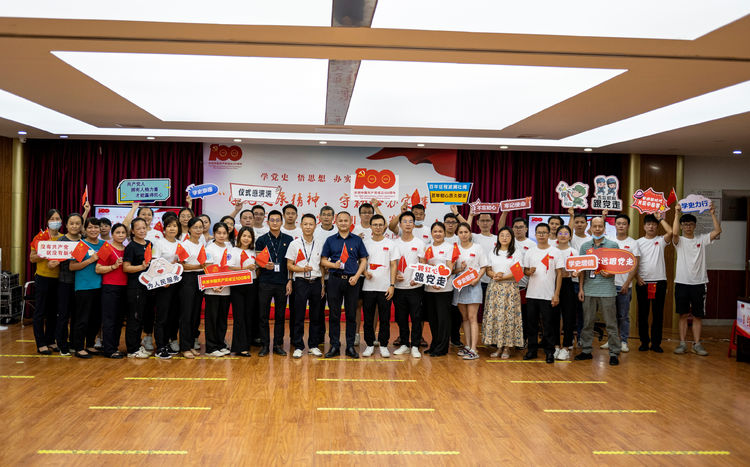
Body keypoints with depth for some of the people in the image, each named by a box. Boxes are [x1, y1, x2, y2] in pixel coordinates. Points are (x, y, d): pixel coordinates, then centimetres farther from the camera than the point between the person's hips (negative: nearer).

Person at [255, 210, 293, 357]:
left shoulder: (288, 240, 7)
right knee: (263, 315, 2)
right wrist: (265, 265, -17)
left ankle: (278, 345, 15)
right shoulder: (261, 240, 5)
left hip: (282, 283, 1)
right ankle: (264, 345, 10)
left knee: (280, 315, 6)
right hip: (265, 283, -1)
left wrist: (290, 281, 0)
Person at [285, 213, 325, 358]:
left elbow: (322, 265, 13)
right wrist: (302, 269, -16)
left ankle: (313, 345, 17)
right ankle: (298, 346, 8)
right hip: (301, 282, -3)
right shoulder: (295, 244, 0)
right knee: (298, 316, 0)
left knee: (315, 316, 7)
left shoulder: (319, 245, 8)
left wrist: (322, 284, 8)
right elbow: (289, 265, 1)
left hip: (316, 282, 3)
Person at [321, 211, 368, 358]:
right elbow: (323, 260, 7)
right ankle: (334, 346, 12)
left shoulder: (357, 240, 7)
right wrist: (334, 265, -12)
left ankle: (350, 346, 12)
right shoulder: (330, 240, 7)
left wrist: (356, 276, -6)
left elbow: (363, 260, 7)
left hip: (352, 281, 0)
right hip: (335, 280, 0)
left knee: (351, 314, 4)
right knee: (334, 315, 3)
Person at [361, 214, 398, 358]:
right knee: (368, 318, 6)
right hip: (368, 287, 1)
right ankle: (369, 345, 17)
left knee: (385, 318, 4)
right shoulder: (365, 243, 6)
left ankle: (384, 346, 14)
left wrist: (392, 285, -6)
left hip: (385, 288, -1)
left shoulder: (390, 244, 4)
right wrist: (365, 272, -11)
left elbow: (393, 265, 2)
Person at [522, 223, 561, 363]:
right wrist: (529, 272, -14)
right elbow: (525, 271, 12)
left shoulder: (555, 252, 0)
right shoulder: (530, 252, 8)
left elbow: (559, 273, -1)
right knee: (532, 324, 9)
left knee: (548, 325, 2)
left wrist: (556, 294, -7)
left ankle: (549, 352, 12)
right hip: (531, 294, 3)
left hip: (548, 295, -3)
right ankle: (532, 350, 19)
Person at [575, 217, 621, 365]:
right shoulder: (585, 246, 10)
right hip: (589, 290, 3)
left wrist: (610, 274, -16)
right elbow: (582, 269, 12)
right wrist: (581, 288, 6)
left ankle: (614, 353, 8)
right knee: (587, 322, 10)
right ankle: (586, 350, 20)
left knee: (611, 324, 0)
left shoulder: (613, 245, 2)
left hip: (607, 290, -3)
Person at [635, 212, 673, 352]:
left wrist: (661, 218, -5)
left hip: (659, 281, 0)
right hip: (643, 282, 1)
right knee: (643, 313, 5)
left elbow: (671, 232, -16)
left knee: (658, 314, 3)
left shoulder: (661, 240, 6)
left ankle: (656, 343, 11)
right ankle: (644, 342, 15)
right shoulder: (639, 242, 7)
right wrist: (637, 276, -7)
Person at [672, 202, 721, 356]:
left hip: (699, 283, 2)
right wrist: (677, 213, -22)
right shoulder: (679, 240, 2)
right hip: (682, 282, -1)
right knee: (683, 315, 5)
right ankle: (682, 344, 11)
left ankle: (697, 344, 12)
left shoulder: (702, 239, 8)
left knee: (698, 315, 5)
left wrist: (712, 213, -12)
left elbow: (718, 231, -6)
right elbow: (674, 232, -21)